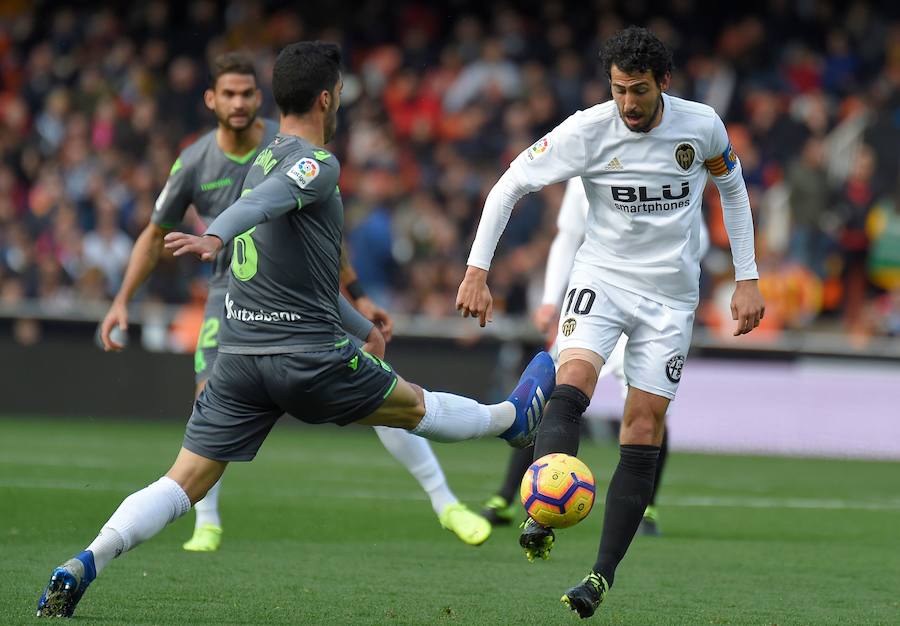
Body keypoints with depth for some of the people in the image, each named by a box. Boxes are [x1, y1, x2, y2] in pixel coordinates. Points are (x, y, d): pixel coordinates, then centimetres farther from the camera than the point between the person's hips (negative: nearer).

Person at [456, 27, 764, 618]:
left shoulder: (701, 125, -7)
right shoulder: (588, 130, -13)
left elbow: (732, 188, 12)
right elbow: (509, 186, -8)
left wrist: (747, 280, 9)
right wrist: (477, 271, -15)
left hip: (670, 295, 1)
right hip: (602, 277, -1)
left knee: (644, 432, -4)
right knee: (572, 383, -29)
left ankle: (603, 575, 1)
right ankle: (542, 518, -42)